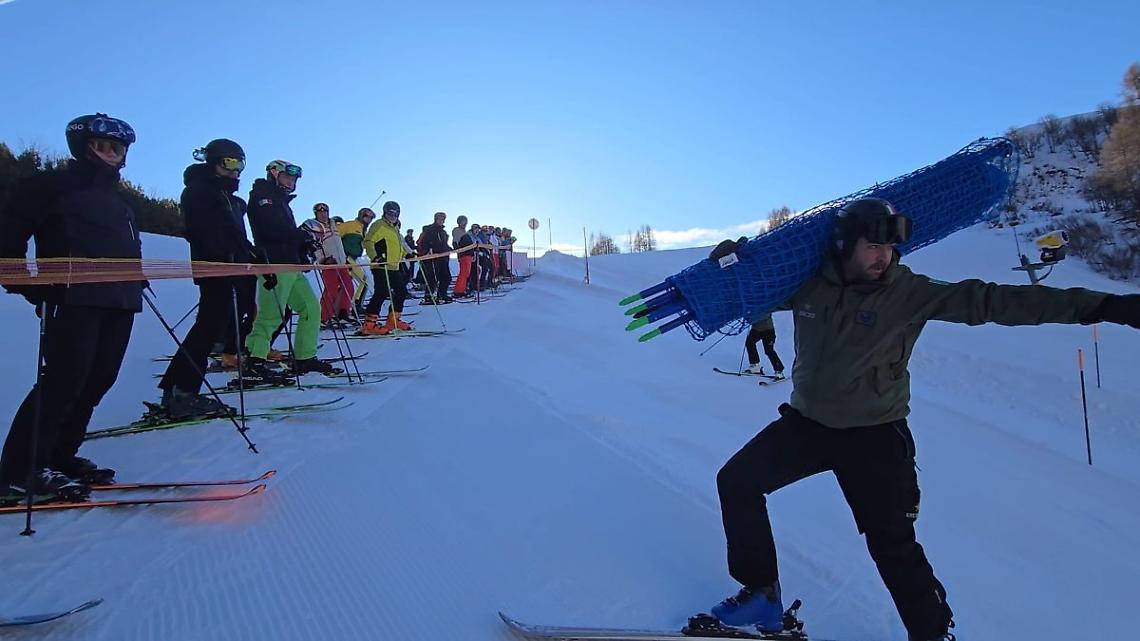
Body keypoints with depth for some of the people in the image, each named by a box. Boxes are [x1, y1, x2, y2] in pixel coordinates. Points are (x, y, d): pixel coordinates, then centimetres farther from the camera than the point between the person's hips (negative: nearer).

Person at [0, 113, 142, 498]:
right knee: (63, 380, -11)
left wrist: (135, 279, 17)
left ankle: (59, 456, 18)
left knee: (98, 380, 6)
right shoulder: (53, 185, 2)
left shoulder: (118, 199, 24)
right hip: (74, 300, -7)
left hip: (120, 302, 8)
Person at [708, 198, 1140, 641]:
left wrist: (1100, 306, -19)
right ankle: (761, 591, 15)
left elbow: (988, 301, -16)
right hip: (806, 422, 3)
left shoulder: (908, 293, -11)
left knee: (893, 543, 0)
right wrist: (729, 262, -10)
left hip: (874, 435, -2)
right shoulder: (807, 284, -6)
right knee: (736, 481, -2)